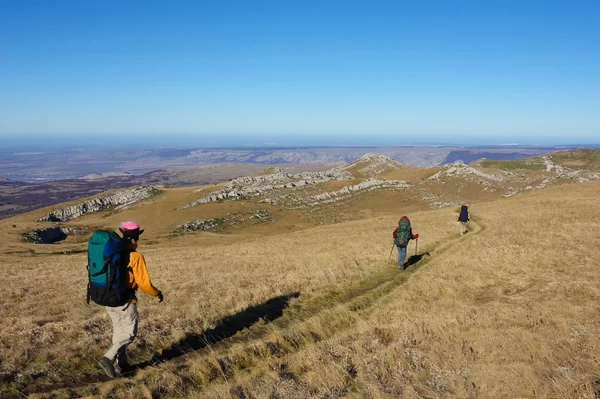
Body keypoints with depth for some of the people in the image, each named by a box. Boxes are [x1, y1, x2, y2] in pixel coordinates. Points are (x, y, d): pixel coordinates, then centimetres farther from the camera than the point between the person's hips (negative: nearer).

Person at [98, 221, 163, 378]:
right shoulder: (136, 257, -15)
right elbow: (144, 283, -15)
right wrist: (157, 293, 1)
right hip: (125, 301, -6)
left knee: (118, 331, 19)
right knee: (129, 334, 9)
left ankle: (122, 365, 25)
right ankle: (108, 358, -6)